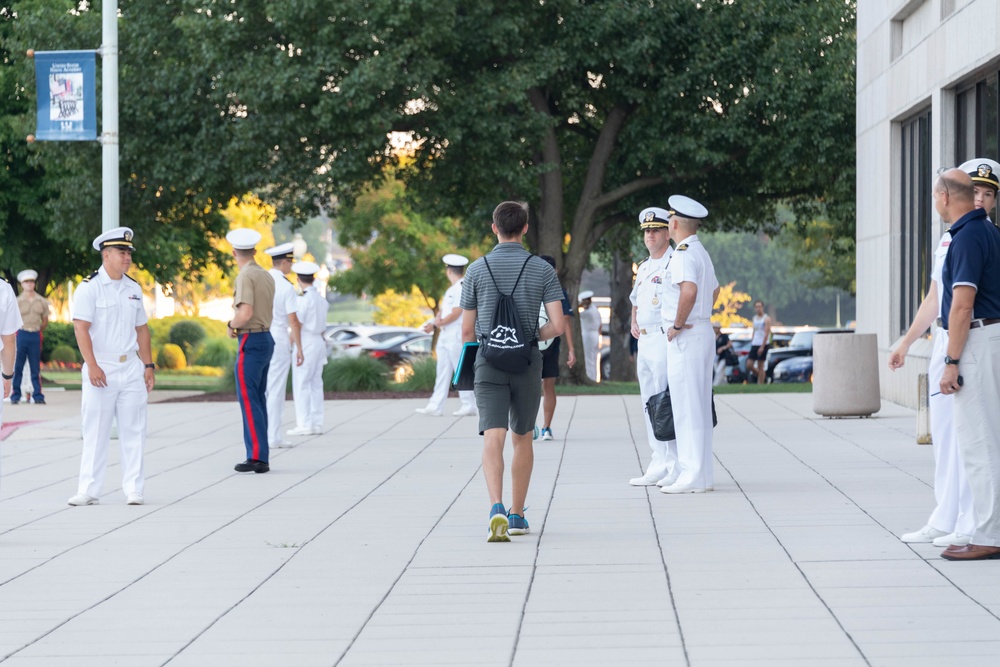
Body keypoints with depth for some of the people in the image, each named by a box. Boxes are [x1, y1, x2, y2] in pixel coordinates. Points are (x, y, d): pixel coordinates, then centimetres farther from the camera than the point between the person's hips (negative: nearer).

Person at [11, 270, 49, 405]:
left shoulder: (42, 301, 7)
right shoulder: (18, 302, -2)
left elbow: (45, 321, 15)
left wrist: (37, 331, 10)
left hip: (36, 335, 2)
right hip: (21, 335, -2)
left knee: (35, 368, 5)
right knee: (17, 367, -1)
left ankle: (38, 395, 8)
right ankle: (15, 395, 3)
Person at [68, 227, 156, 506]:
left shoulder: (134, 289, 13)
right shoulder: (89, 287, -6)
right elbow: (81, 328, -12)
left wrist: (148, 365, 12)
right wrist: (92, 366, -19)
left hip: (131, 368, 5)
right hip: (100, 369, -5)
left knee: (133, 431, 5)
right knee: (95, 433, -1)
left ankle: (134, 490, 10)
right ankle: (89, 490, 4)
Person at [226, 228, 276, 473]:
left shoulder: (246, 276, -14)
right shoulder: (266, 276, 13)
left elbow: (245, 314, -23)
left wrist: (231, 325, -5)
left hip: (250, 341, -9)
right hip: (266, 337, 9)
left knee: (248, 401, -8)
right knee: (258, 400, 11)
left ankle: (256, 457, -11)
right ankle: (262, 458, 11)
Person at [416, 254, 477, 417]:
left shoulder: (462, 288, -12)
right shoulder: (451, 290, 19)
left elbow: (455, 314, -16)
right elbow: (442, 310, 17)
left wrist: (436, 324, -11)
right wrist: (435, 322, -3)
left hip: (457, 336, -10)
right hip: (445, 335, 10)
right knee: (443, 372, 6)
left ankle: (469, 406, 3)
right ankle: (435, 407, 5)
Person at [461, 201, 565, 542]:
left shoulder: (477, 269, 1)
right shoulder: (542, 270, 0)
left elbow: (467, 329, 4)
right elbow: (557, 325, -7)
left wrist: (469, 364, 22)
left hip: (489, 361, -1)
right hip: (527, 361, 1)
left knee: (493, 438, -10)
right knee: (522, 438, 17)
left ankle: (497, 508, -32)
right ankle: (517, 516, 24)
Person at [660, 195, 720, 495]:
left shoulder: (683, 254, -15)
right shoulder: (701, 253, 18)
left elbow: (689, 290, -33)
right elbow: (714, 291, 34)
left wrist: (677, 325, -21)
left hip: (685, 339, -10)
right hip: (703, 333, 10)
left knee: (686, 407, -8)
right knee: (699, 407, 12)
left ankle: (692, 476, -8)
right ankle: (702, 474, 16)